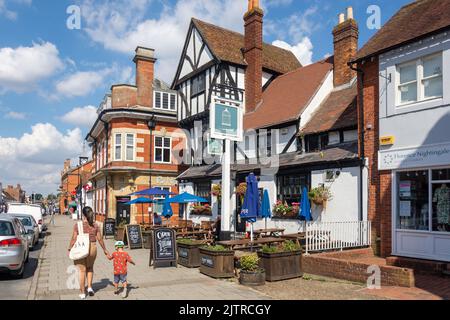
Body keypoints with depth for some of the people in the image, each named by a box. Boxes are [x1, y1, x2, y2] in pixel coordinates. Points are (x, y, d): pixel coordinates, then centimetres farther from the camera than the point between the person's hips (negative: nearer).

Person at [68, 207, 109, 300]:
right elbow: (100, 239, 1)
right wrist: (105, 250, 11)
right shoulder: (95, 225, -2)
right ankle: (89, 287, 15)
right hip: (92, 248, 2)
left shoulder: (78, 225, -8)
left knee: (82, 270, 9)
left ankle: (82, 293, 15)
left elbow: (74, 238, -9)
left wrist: (70, 249, 4)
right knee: (90, 268, 25)